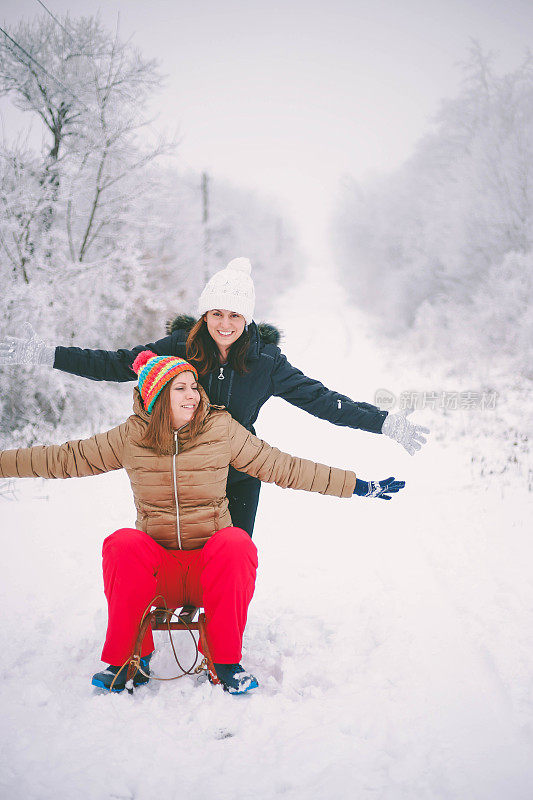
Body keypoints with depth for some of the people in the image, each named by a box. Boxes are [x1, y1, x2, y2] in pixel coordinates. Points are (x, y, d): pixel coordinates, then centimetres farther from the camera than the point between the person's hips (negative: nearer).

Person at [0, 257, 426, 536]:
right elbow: (118, 364, -5)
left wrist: (384, 422, -16)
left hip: (239, 477, 0)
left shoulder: (265, 360, -9)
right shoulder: (178, 348, -9)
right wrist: (46, 354, -12)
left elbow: (318, 397, -9)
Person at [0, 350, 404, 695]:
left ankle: (226, 660, -14)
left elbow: (282, 467, 3)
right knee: (123, 545, -30)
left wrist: (358, 486, 2)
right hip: (157, 565, 1)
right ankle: (131, 658, -11)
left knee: (237, 544, -33)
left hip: (209, 564, 0)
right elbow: (65, 458, 9)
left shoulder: (222, 430, -1)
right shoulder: (131, 437, 2)